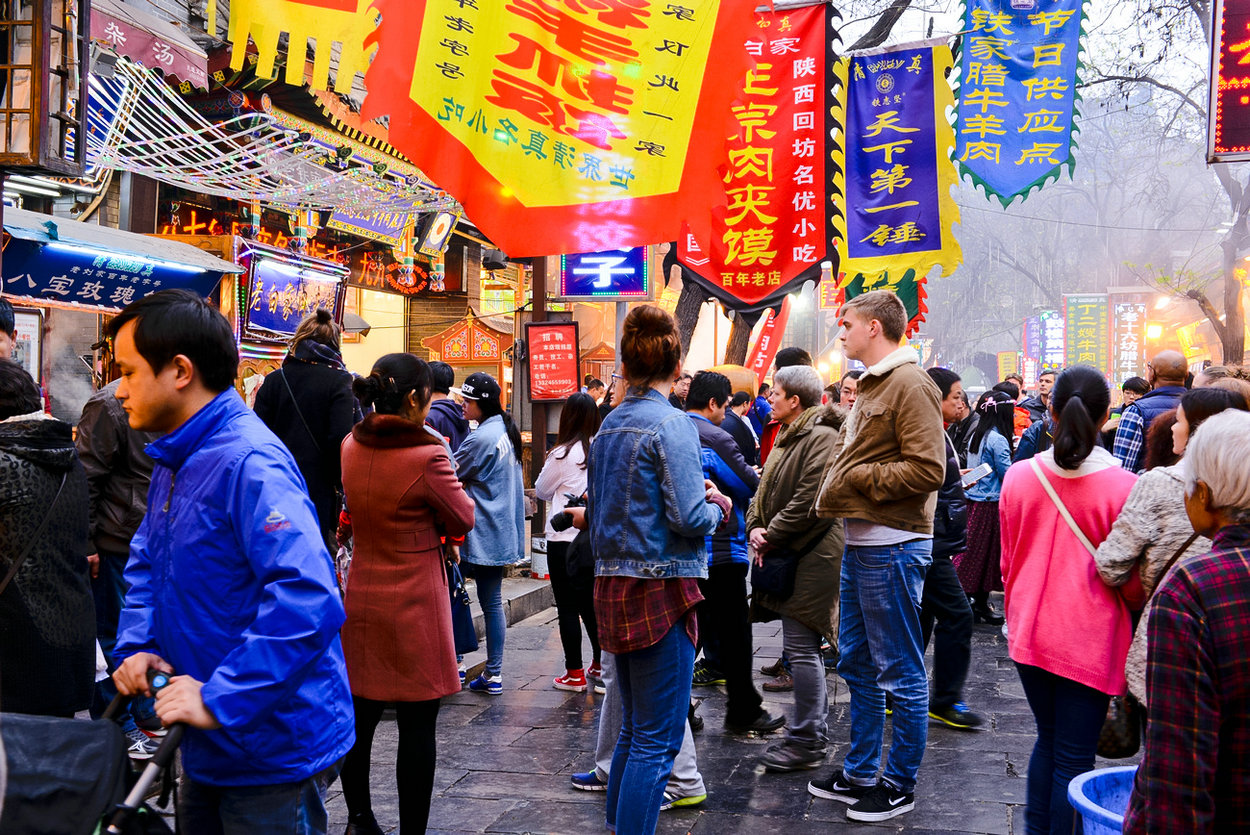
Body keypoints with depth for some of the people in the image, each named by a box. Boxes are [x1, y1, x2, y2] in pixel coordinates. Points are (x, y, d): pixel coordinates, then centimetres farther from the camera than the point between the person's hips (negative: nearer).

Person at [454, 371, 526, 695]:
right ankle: (493, 672, 16)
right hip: (503, 531, 9)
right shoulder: (506, 430, 11)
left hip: (485, 534, -9)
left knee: (489, 602, -1)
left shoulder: (482, 438, -18)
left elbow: (449, 474, -12)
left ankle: (493, 675, 6)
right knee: (493, 601, 12)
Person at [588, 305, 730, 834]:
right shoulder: (670, 425, -13)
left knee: (633, 728, 21)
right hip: (661, 590, -8)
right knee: (657, 740, -2)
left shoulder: (608, 427, 11)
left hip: (613, 587, 8)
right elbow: (688, 517, -19)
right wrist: (717, 506, 3)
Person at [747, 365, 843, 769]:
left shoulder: (821, 438, -15)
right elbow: (766, 490, 19)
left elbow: (809, 501, -21)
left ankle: (806, 740, 2)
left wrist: (771, 536, -14)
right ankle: (815, 730, 27)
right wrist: (756, 527, 1)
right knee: (803, 646, 16)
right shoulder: (786, 438, 18)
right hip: (787, 555, 10)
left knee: (801, 647, -7)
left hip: (812, 556, -10)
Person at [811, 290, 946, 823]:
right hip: (861, 541, 10)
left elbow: (928, 470, -21)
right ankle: (860, 773, 30)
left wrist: (858, 478, -15)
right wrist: (836, 487, 9)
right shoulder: (872, 384, 17)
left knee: (900, 671, 2)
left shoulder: (910, 384, -13)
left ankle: (900, 785, 15)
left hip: (892, 547, -10)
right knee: (857, 664, 17)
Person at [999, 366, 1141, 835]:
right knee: (1074, 758, 5)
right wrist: (1137, 606, 15)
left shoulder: (1019, 476, -4)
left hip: (1029, 632, 4)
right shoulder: (1124, 487, -15)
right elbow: (1132, 581, -6)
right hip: (1089, 638, -4)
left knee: (1048, 741, 21)